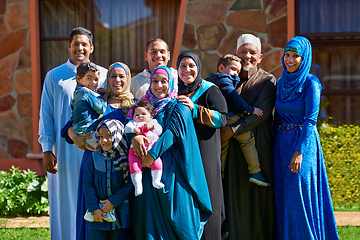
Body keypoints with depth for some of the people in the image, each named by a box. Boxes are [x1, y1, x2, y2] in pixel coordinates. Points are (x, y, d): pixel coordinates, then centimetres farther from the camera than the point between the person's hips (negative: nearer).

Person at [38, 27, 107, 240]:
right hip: (65, 151, 0)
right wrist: (47, 149, -4)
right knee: (66, 204, 2)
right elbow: (46, 115, 5)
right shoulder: (54, 76, 8)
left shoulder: (104, 75, 9)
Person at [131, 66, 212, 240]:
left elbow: (172, 133, -13)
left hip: (171, 172, -4)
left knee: (177, 222, -6)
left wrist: (151, 155, -24)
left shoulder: (179, 108, 3)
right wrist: (134, 137, -22)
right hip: (149, 173, 4)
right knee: (150, 223, 0)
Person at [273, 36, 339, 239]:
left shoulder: (311, 83, -9)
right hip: (282, 142, 7)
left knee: (298, 197, -8)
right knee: (282, 197, 7)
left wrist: (299, 152, -21)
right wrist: (275, 148, 12)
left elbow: (310, 120, -14)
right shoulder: (281, 83, 11)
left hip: (303, 143, -6)